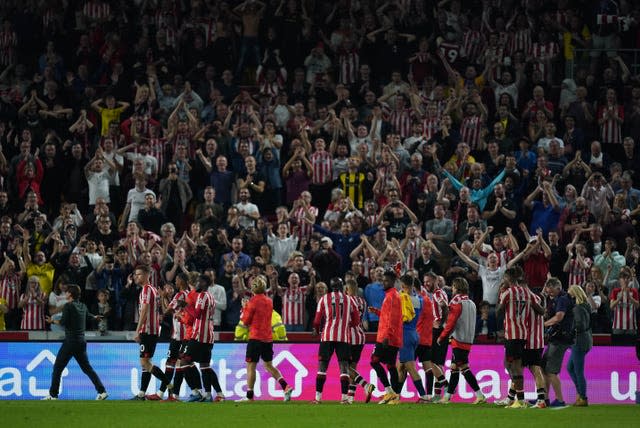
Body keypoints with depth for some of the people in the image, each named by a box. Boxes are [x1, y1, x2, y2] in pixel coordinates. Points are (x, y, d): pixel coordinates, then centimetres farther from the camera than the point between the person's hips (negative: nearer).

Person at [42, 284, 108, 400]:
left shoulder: (68, 306, -10)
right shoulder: (83, 306, 11)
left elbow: (63, 322, -19)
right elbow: (88, 316, 31)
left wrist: (53, 321, -1)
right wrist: (95, 317, 54)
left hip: (70, 342, -7)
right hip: (81, 342, 7)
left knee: (57, 368, 0)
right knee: (87, 368, 12)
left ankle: (53, 395, -1)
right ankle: (102, 391, 4)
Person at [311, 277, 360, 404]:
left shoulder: (324, 299, 5)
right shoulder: (349, 300, 8)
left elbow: (317, 320, 7)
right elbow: (356, 321, 12)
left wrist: (316, 330, 27)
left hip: (327, 336, -1)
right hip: (344, 337, 1)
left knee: (322, 365, 3)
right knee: (344, 366, 2)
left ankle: (318, 397, -3)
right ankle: (344, 397, -5)